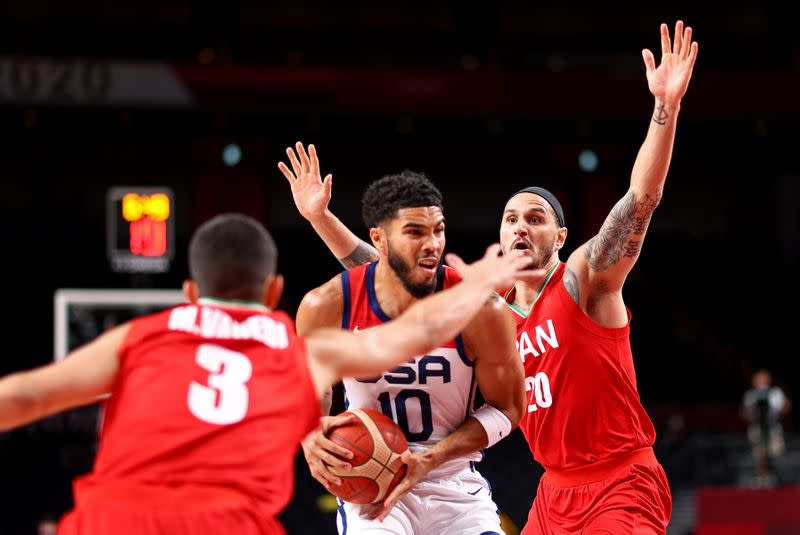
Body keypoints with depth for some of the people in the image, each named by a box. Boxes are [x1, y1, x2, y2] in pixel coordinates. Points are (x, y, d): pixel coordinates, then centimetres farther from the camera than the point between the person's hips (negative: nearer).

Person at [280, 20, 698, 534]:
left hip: (623, 488, -7)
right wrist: (321, 217, 9)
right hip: (556, 491, 7)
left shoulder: (584, 278, -8)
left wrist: (665, 108, -35)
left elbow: (640, 201, -23)